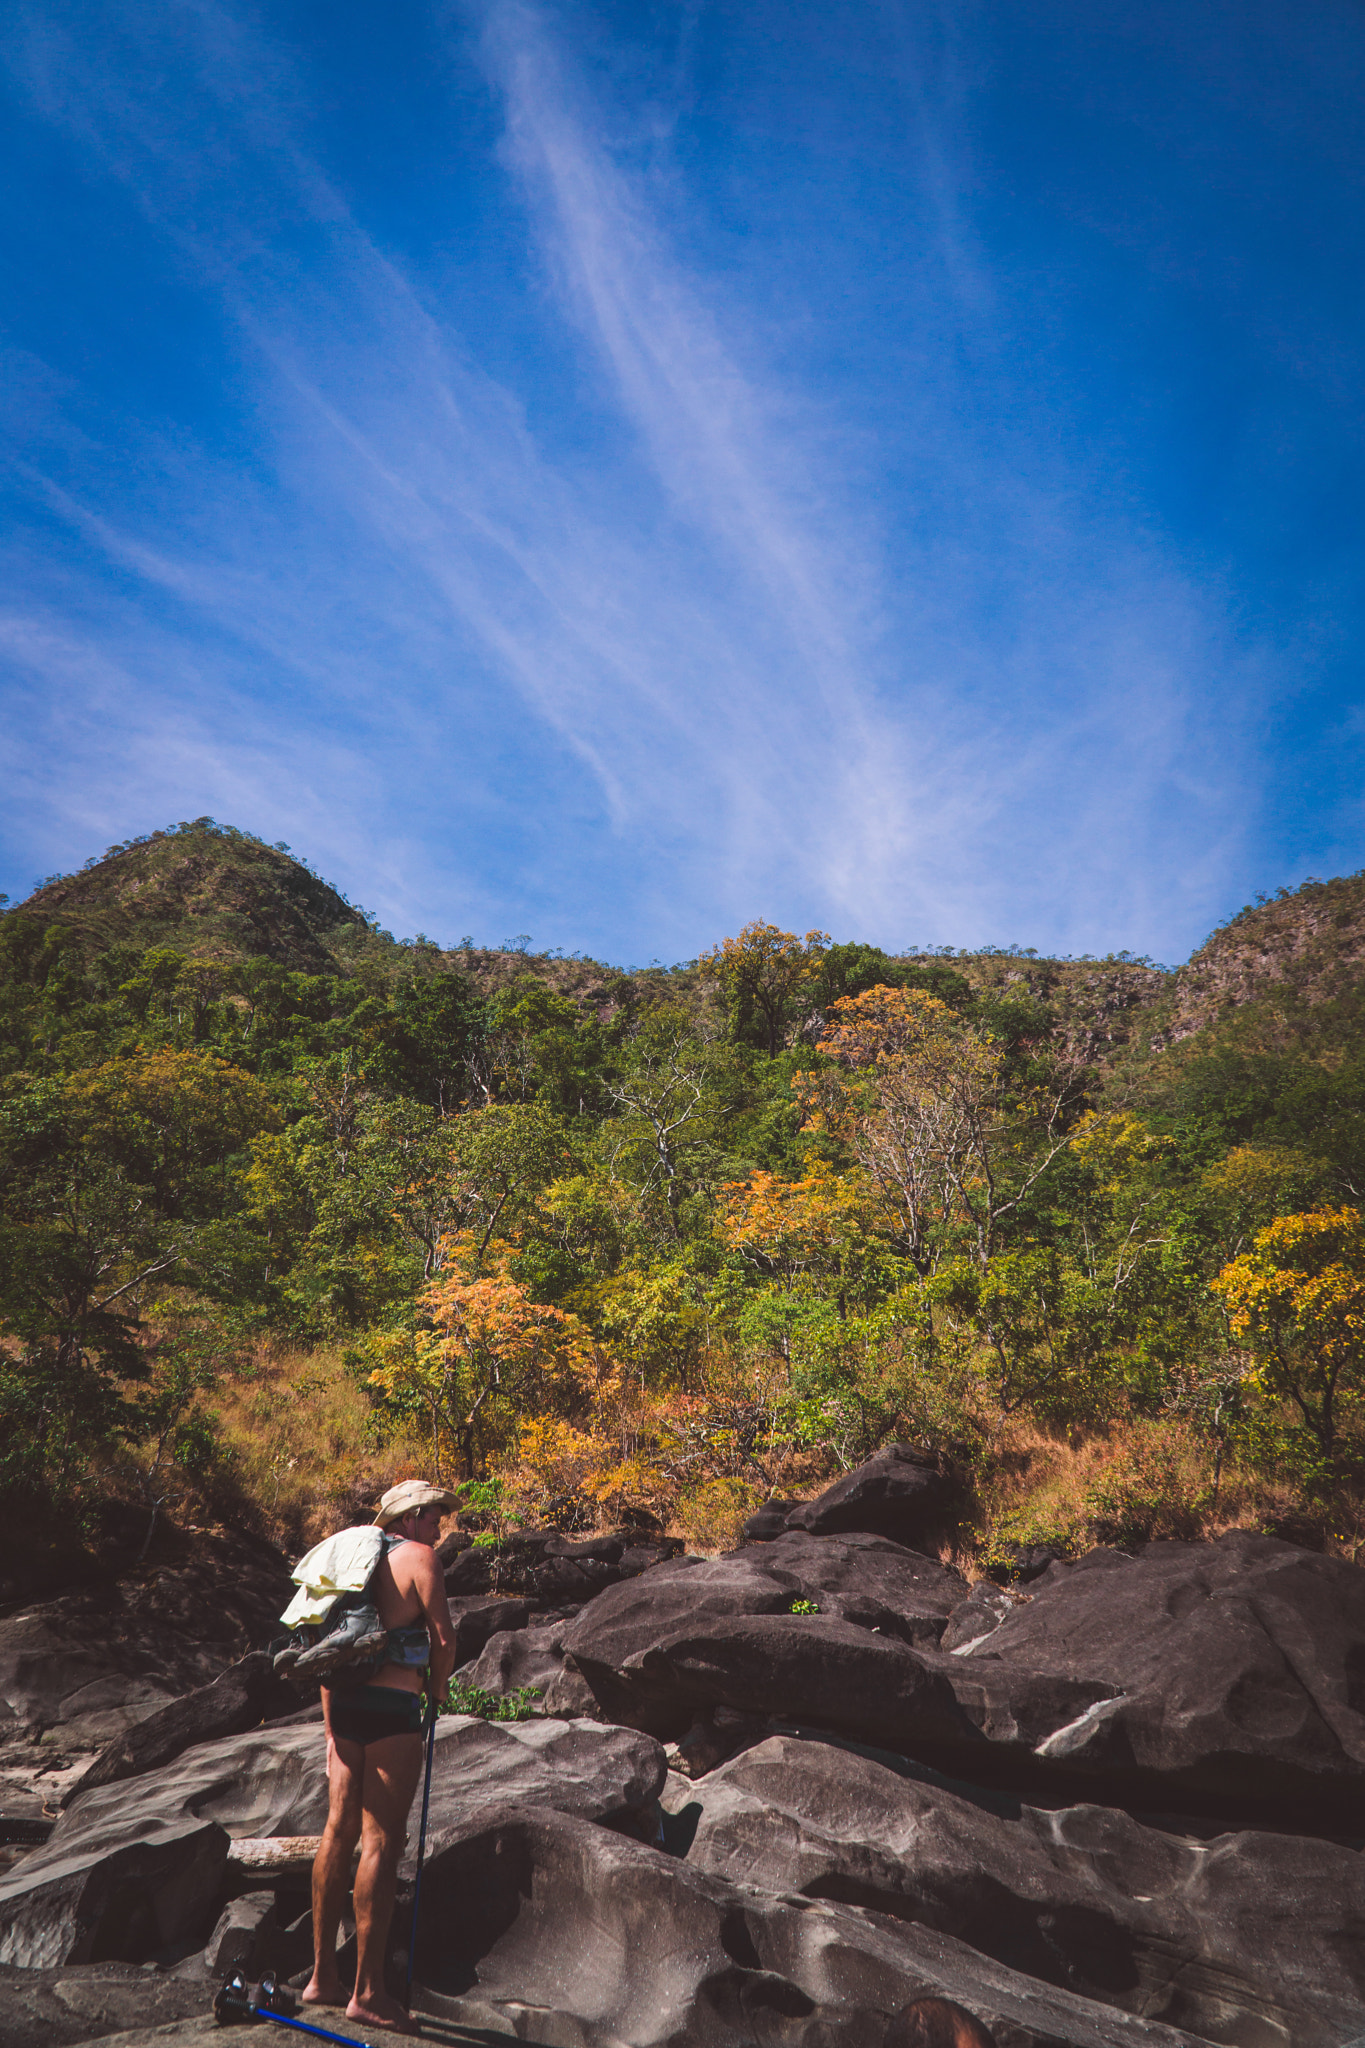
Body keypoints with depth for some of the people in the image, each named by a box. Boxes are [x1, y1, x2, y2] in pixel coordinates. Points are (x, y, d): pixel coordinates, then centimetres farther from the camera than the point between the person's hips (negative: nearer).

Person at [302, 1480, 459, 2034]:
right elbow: (442, 1638, -10)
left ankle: (322, 1976, 20)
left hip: (343, 1697, 8)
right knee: (381, 1841, -4)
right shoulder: (419, 1556, -5)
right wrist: (439, 1685, 10)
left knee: (340, 1830, 13)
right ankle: (368, 1991, 1)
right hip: (392, 1703, -8)